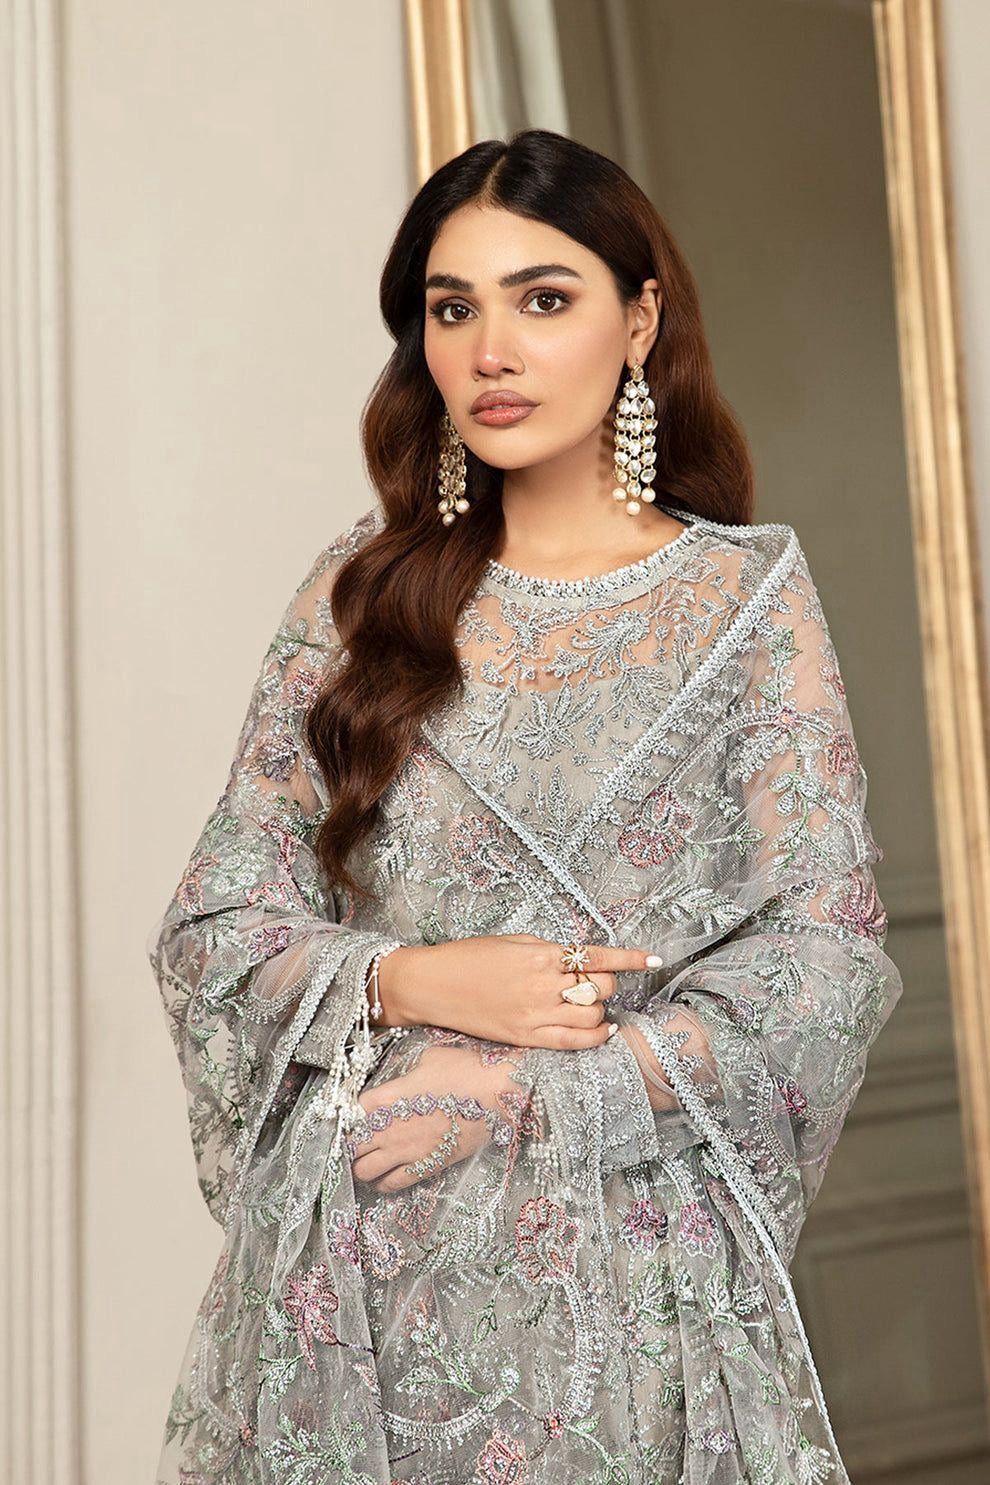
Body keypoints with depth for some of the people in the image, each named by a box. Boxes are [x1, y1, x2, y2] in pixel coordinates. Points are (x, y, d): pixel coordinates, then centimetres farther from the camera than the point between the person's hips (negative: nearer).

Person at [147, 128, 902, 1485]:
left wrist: (516, 1093, -14)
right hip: (353, 1264, 2)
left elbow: (825, 957, -7)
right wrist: (417, 982, -15)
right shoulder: (358, 593, 4)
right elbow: (216, 924, 3)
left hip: (627, 1261, -1)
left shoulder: (744, 594, -1)